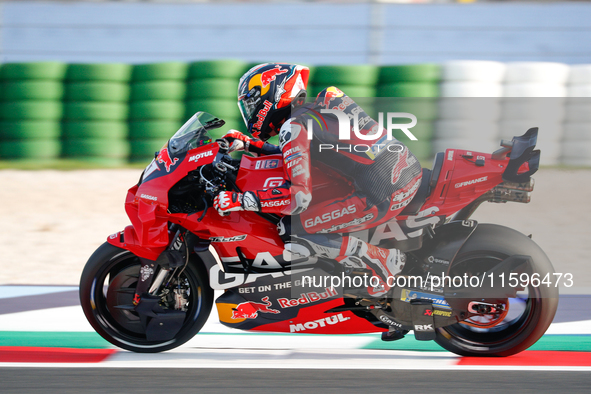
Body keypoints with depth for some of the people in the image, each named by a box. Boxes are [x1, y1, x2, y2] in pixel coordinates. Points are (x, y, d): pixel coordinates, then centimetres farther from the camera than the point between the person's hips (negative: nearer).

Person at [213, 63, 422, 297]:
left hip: (383, 197, -9)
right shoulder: (317, 108, 18)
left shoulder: (295, 126, -9)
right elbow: (298, 156, 36)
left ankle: (383, 261, -5)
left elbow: (299, 196, -20)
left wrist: (240, 201, -14)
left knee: (290, 234, -7)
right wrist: (248, 144, 30)